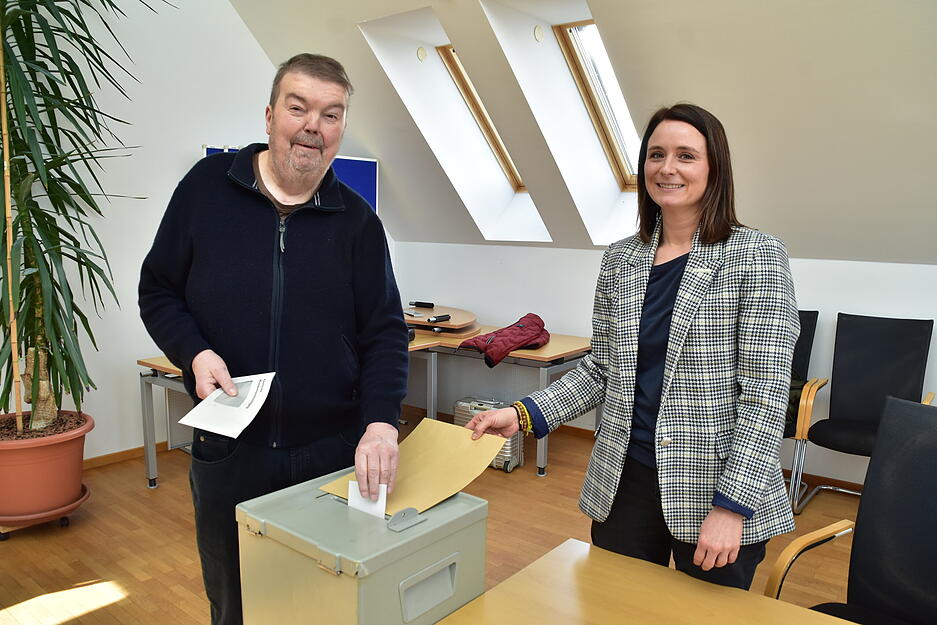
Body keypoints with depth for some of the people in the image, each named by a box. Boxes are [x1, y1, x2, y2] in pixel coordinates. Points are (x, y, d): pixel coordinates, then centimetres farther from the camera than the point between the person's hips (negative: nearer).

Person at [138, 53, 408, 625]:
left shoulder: (358, 221, -1)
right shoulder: (207, 187, -1)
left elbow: (384, 333, -4)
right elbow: (158, 291, 6)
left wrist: (382, 422, -19)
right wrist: (195, 353, -13)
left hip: (334, 451, 0)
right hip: (228, 449, 1)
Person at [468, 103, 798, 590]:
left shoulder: (756, 256, -8)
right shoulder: (620, 259, 5)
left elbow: (766, 392, -12)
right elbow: (602, 367, 9)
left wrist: (731, 504, -17)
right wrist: (524, 414, -3)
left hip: (714, 493, -3)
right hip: (623, 483, 4)